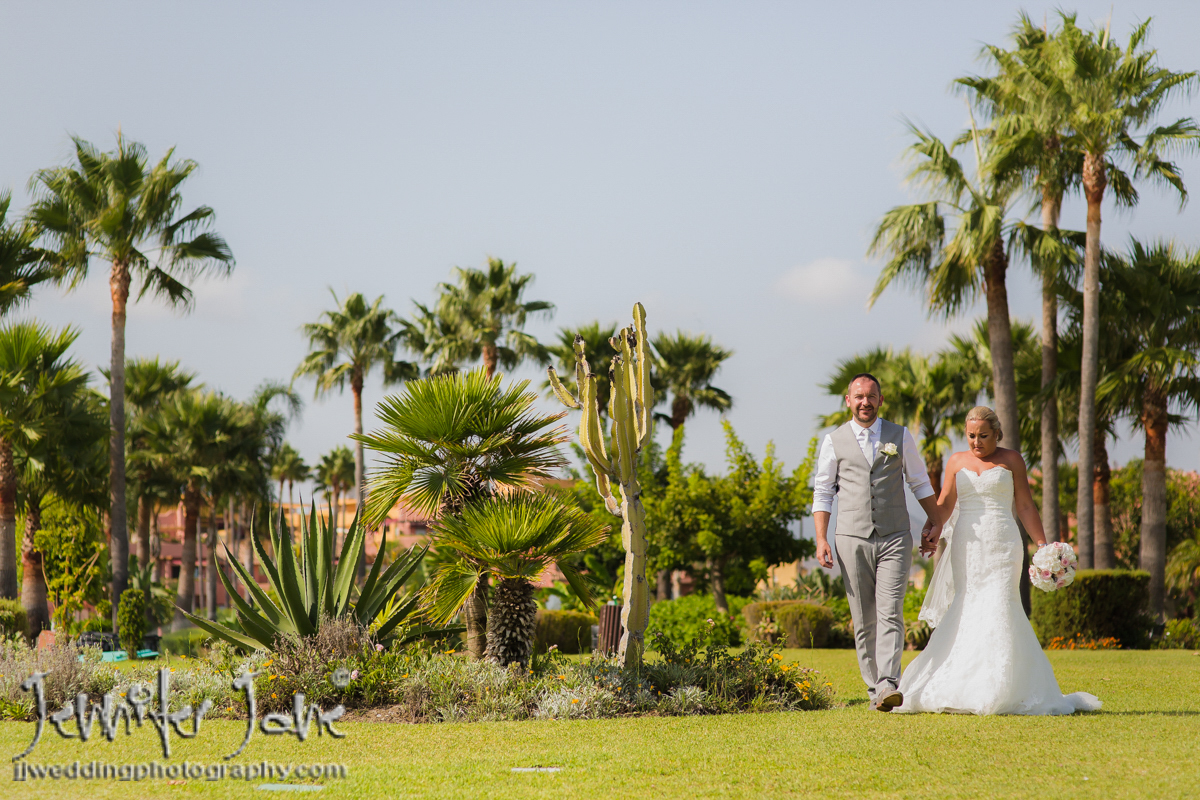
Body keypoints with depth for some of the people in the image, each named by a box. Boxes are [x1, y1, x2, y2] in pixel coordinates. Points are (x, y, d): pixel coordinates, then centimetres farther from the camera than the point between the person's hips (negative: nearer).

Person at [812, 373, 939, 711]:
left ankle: (889, 686, -22)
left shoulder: (900, 437, 9)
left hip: (895, 538, -1)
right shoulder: (834, 441, 7)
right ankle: (873, 688, 8)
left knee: (890, 613, -13)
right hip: (852, 540, 1)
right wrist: (821, 540, -1)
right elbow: (822, 493, 8)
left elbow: (920, 483, 17)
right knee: (863, 621, 2)